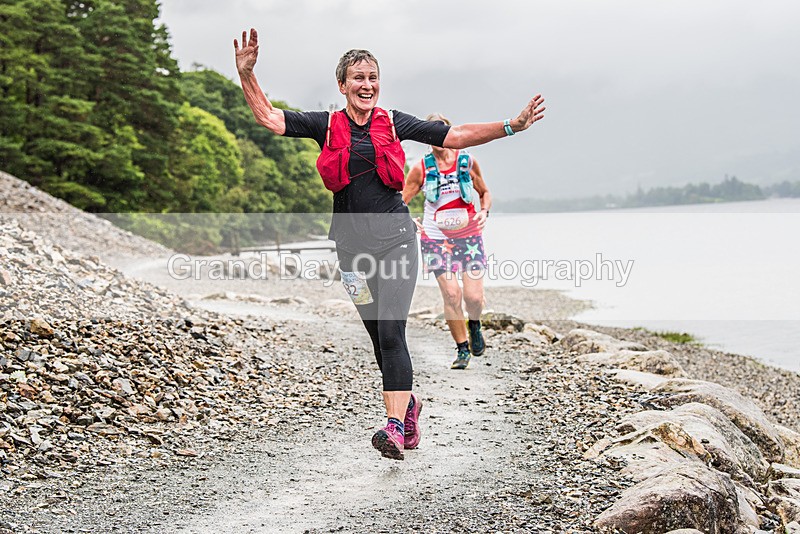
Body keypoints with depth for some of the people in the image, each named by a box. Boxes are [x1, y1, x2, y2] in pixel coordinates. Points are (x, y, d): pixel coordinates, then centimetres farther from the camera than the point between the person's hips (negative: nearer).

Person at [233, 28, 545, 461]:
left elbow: (455, 137, 7)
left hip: (394, 238, -2)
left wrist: (511, 126, 0)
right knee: (379, 337, 10)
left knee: (391, 334, -14)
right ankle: (408, 406, 31)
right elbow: (268, 118, -1)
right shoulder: (326, 125, 5)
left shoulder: (393, 123, 5)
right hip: (352, 244, 2)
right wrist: (246, 73, -13)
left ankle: (395, 429, -20)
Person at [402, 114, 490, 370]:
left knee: (474, 296, -9)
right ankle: (462, 349, 7)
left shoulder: (467, 162, 2)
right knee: (451, 294, -11)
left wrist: (484, 211, -7)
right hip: (436, 238, -1)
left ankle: (474, 324, 28)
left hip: (468, 236, 1)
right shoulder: (421, 169, -1)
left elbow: (484, 193, 14)